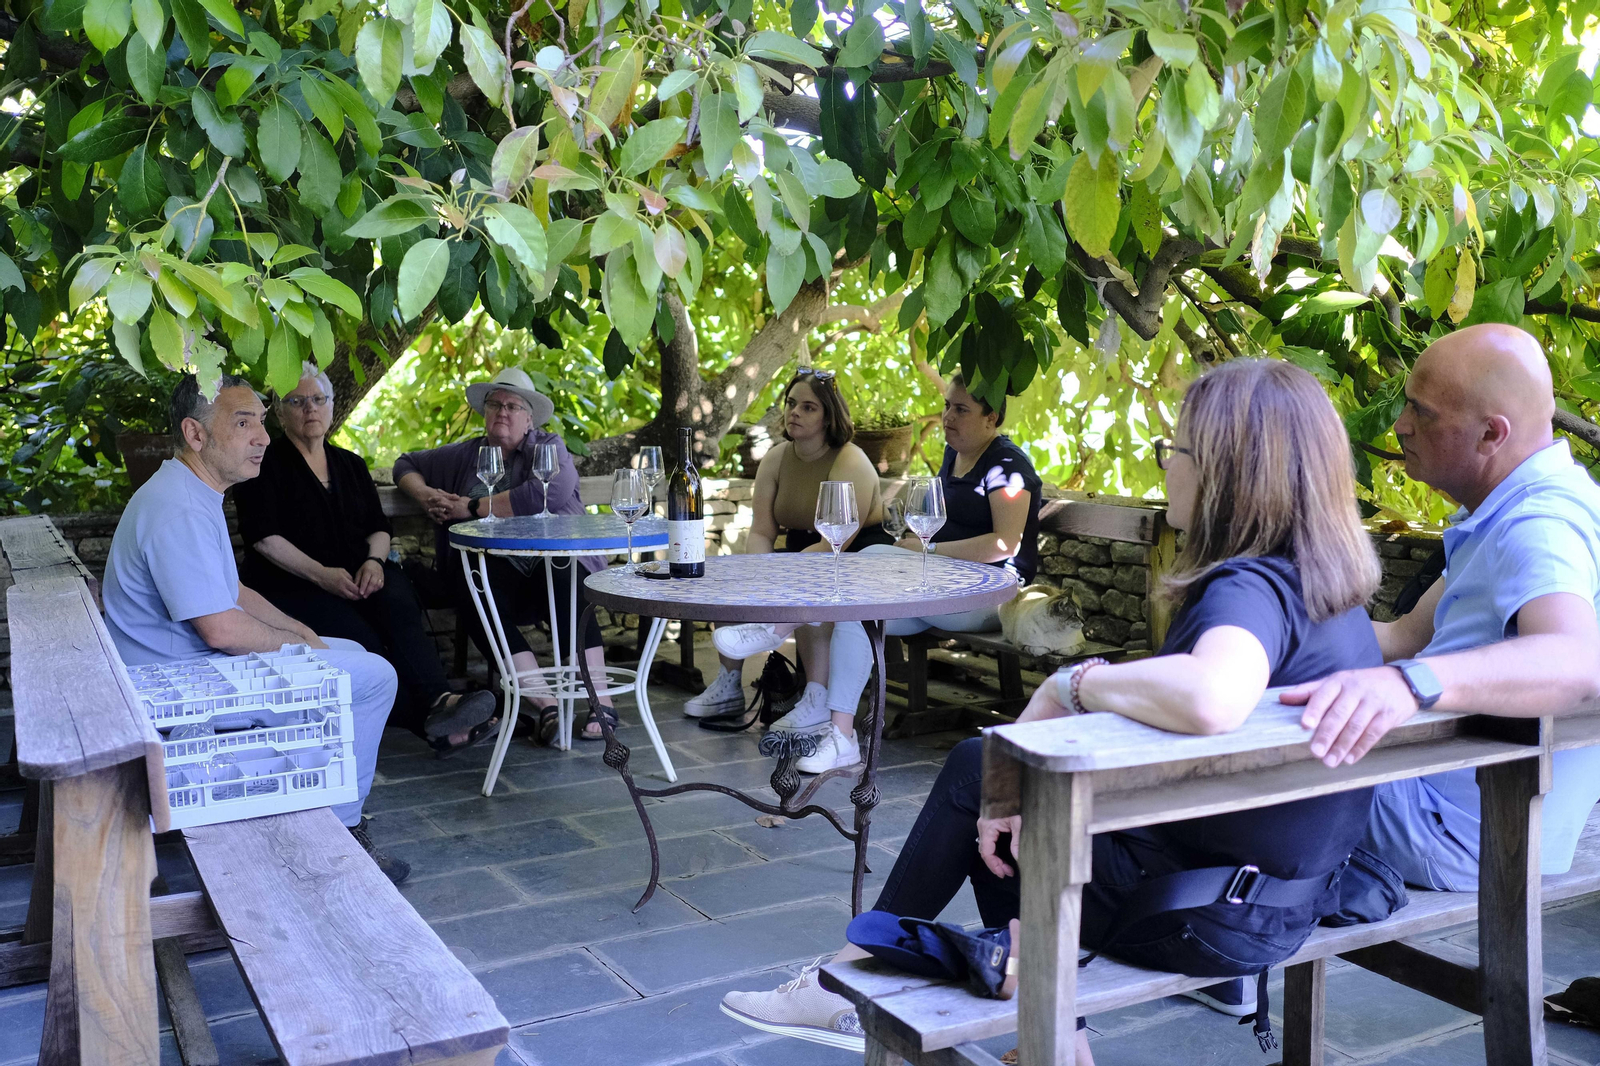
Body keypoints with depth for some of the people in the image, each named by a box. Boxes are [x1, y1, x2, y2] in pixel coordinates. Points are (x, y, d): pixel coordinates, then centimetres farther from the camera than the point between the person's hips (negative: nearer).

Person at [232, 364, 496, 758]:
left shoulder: (351, 465, 23)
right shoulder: (266, 465, 6)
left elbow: (379, 528, 18)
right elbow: (264, 538, -6)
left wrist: (374, 561, -6)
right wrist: (321, 574, -18)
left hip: (358, 577, 4)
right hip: (291, 585, -4)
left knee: (399, 604, -31)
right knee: (360, 637, -32)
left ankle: (439, 702, -50)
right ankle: (434, 725, -40)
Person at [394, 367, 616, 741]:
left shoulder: (548, 447, 8)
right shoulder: (464, 455, 23)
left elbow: (549, 492, -14)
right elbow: (406, 464, 37)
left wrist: (471, 508, -9)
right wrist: (425, 494, 11)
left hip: (553, 564, -3)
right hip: (493, 575, 3)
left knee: (567, 585, -38)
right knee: (475, 600, -33)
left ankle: (600, 700, -37)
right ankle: (545, 704, -38)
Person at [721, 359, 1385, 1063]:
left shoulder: (1252, 589, -25)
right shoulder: (1325, 585, 5)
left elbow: (1210, 700, -49)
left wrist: (1074, 683, -29)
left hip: (1218, 916, -8)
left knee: (976, 774, 5)